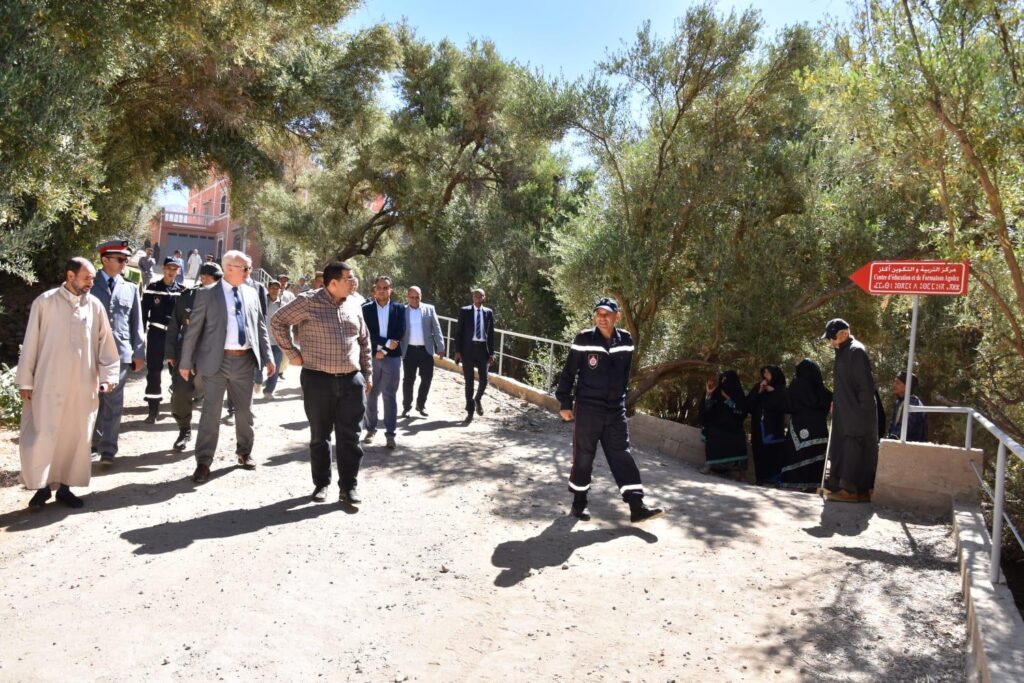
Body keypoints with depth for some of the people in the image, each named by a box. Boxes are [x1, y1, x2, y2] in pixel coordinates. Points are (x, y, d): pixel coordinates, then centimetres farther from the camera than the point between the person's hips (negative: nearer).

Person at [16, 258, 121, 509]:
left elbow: (105, 342, 8)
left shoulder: (95, 305, 3)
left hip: (83, 385, 3)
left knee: (76, 436, 8)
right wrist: (25, 381, -1)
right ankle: (42, 486, 17)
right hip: (49, 383, -3)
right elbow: (31, 343, -1)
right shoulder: (45, 302, -4)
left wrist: (108, 374, 1)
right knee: (41, 436, 0)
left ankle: (65, 486, 22)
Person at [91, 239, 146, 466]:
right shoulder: (90, 286, 4)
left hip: (120, 352, 1)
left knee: (113, 401, 2)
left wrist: (139, 353, 5)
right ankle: (94, 441, 23)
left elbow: (136, 324, 10)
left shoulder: (130, 289, 10)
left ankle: (108, 448, 7)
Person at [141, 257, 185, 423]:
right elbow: (144, 312, 2)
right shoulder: (152, 288, 2)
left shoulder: (182, 290, 5)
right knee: (153, 372, 1)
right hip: (156, 334, -1)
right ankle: (153, 409, 6)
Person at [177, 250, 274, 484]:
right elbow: (193, 329, -3)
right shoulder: (207, 294, -4)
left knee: (245, 410, 14)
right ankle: (203, 462, 10)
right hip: (216, 360, -4)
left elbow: (261, 326, 11)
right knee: (211, 412, 1)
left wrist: (267, 357, 7)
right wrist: (186, 362, -4)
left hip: (245, 360, 4)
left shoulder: (251, 293, 8)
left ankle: (244, 452, 33)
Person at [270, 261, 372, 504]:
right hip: (318, 380, -3)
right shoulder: (309, 301, -6)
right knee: (319, 436, 9)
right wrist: (292, 353, -2)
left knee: (350, 437, 3)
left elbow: (364, 342, 19)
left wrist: (367, 375, 17)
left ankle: (349, 486, 11)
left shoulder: (353, 307, 10)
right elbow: (278, 321, 0)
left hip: (352, 381, 3)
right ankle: (321, 484, 23)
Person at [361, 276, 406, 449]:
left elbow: (400, 333, -4)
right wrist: (386, 342, -15)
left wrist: (384, 350, -11)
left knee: (390, 396, -2)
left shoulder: (399, 308, 5)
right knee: (371, 395, 9)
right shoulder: (366, 308, 3)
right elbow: (366, 333, -7)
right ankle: (371, 429, 22)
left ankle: (390, 434, 0)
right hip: (371, 356, 1)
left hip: (392, 357, -1)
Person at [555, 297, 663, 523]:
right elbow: (568, 373, -6)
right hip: (587, 408, -3)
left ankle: (636, 506, 5)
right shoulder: (583, 340, -10)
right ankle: (579, 502, 21)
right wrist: (565, 403, -6)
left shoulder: (625, 341, 1)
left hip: (615, 409, 4)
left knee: (622, 456, 3)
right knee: (583, 456, 5)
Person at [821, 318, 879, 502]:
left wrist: (862, 411, -18)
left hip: (857, 415, -10)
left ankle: (854, 490, -3)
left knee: (854, 451, -7)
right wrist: (835, 402, 13)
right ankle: (836, 485, 18)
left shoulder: (856, 352, -13)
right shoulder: (843, 352, 15)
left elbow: (866, 385, -17)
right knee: (841, 451, 12)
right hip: (845, 414, 10)